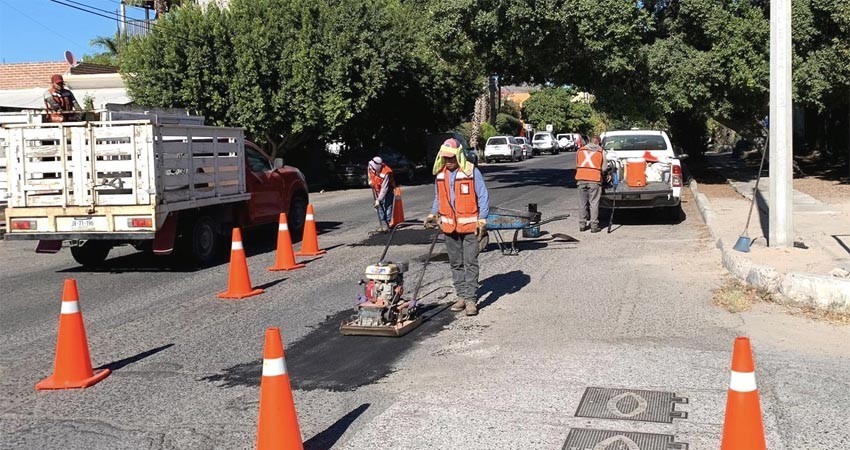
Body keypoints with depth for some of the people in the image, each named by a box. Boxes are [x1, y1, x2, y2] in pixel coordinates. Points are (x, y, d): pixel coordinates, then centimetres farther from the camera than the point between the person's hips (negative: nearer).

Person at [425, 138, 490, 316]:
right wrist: (433, 215, 7)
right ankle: (461, 296, 18)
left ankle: (471, 299, -1)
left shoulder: (472, 172, -8)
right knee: (456, 263, 10)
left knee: (470, 263, -4)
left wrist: (482, 221, -12)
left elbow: (483, 197, -6)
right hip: (449, 226, 5)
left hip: (469, 226, -5)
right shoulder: (440, 175, 9)